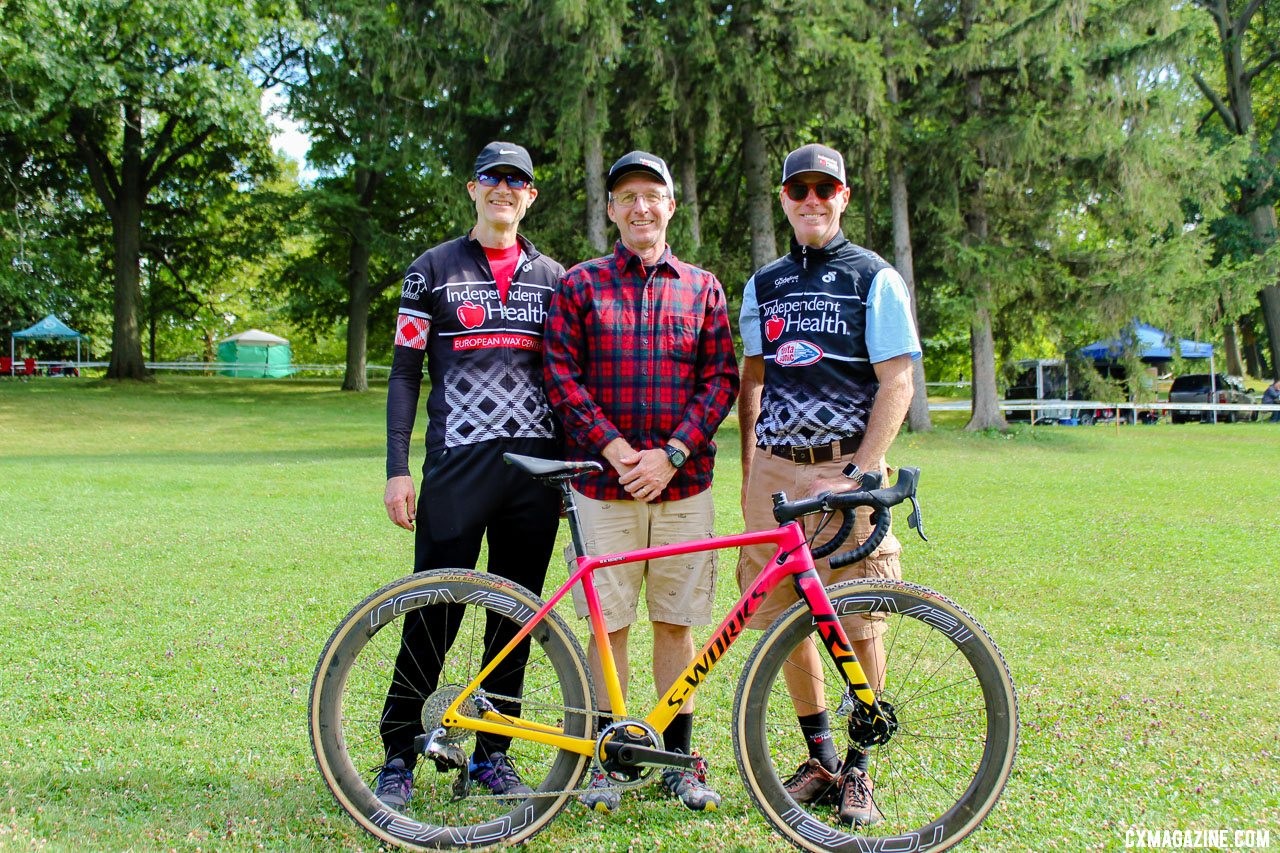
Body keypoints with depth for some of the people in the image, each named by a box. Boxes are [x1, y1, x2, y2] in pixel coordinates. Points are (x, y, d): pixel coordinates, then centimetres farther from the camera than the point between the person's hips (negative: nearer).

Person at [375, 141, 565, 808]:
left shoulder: (552, 277, 14)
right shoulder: (434, 270, 7)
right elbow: (405, 373, 4)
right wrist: (398, 469, -4)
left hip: (534, 466, 3)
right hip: (456, 465, -3)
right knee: (434, 615, -3)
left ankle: (492, 753, 18)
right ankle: (398, 755, 11)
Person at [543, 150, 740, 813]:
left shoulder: (701, 288, 9)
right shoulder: (580, 286, 6)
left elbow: (721, 378, 4)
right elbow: (562, 377, -1)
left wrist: (672, 453, -9)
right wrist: (613, 448, -12)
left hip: (683, 481, 1)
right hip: (604, 481, -1)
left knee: (675, 621, 7)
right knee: (609, 623, 3)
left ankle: (677, 756, 19)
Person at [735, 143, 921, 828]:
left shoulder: (875, 279, 2)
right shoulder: (764, 285, 14)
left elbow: (896, 382, -4)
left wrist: (859, 474, -12)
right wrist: (748, 474, 11)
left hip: (848, 470, -3)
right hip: (775, 470, 4)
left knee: (859, 628, -1)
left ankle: (858, 770, 14)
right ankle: (820, 757, 21)